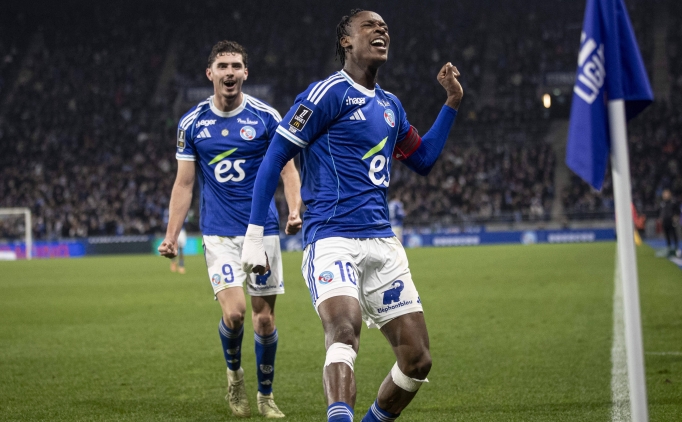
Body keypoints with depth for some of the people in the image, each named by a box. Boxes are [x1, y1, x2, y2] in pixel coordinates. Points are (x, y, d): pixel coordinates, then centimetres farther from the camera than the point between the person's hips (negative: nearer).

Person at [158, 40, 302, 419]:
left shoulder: (266, 117, -1)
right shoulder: (192, 123, 2)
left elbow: (287, 170, 0)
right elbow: (184, 184, 6)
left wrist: (295, 211, -18)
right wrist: (171, 236, -1)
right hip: (218, 233, 0)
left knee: (265, 318, 4)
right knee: (234, 312, -16)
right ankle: (234, 373, 14)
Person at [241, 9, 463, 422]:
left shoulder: (391, 105, 18)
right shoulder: (330, 92, -5)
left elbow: (424, 160, 32)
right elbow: (274, 158, -6)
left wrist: (452, 103, 24)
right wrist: (254, 236, -11)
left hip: (382, 243, 7)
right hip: (333, 241, -7)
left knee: (417, 360, 2)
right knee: (345, 331, -33)